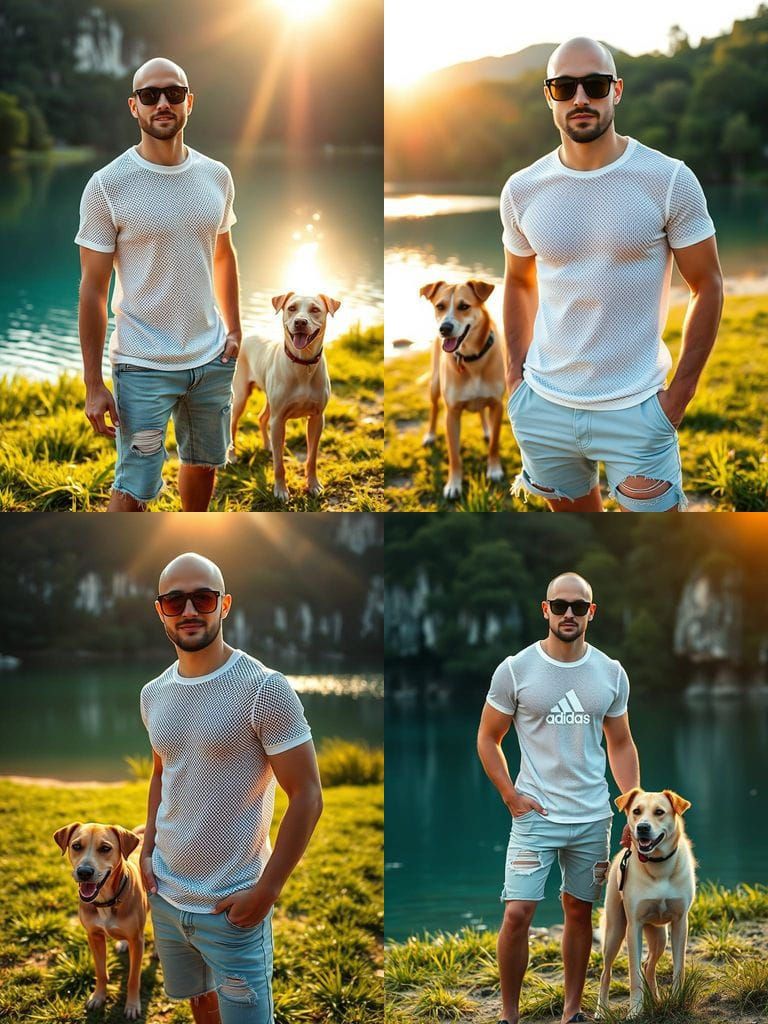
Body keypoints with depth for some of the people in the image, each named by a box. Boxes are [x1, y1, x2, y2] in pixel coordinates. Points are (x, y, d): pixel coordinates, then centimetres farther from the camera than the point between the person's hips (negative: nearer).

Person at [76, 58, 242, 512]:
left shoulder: (216, 176, 1)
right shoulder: (108, 185, -13)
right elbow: (93, 288, -11)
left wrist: (235, 328, 10)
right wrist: (94, 384, -13)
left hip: (212, 357, 5)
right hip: (144, 366, -5)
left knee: (204, 462, 22)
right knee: (133, 490, -5)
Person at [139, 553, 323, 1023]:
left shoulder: (264, 689, -16)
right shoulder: (154, 694, 5)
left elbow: (307, 796, -15)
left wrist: (265, 892, -17)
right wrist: (147, 849, 8)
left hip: (233, 906, -6)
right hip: (165, 894, 6)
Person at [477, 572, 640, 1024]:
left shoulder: (611, 673, 4)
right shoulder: (515, 670, -5)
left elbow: (621, 745, 12)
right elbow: (488, 738, 3)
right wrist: (511, 796, -7)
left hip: (594, 817, 3)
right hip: (535, 814, -3)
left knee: (580, 911, 11)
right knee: (518, 913, -10)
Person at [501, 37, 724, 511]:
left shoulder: (669, 180, -9)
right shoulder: (523, 190, 2)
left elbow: (708, 285, -3)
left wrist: (680, 392, -7)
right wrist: (516, 375, 9)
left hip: (636, 411, -3)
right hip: (543, 407, 3)